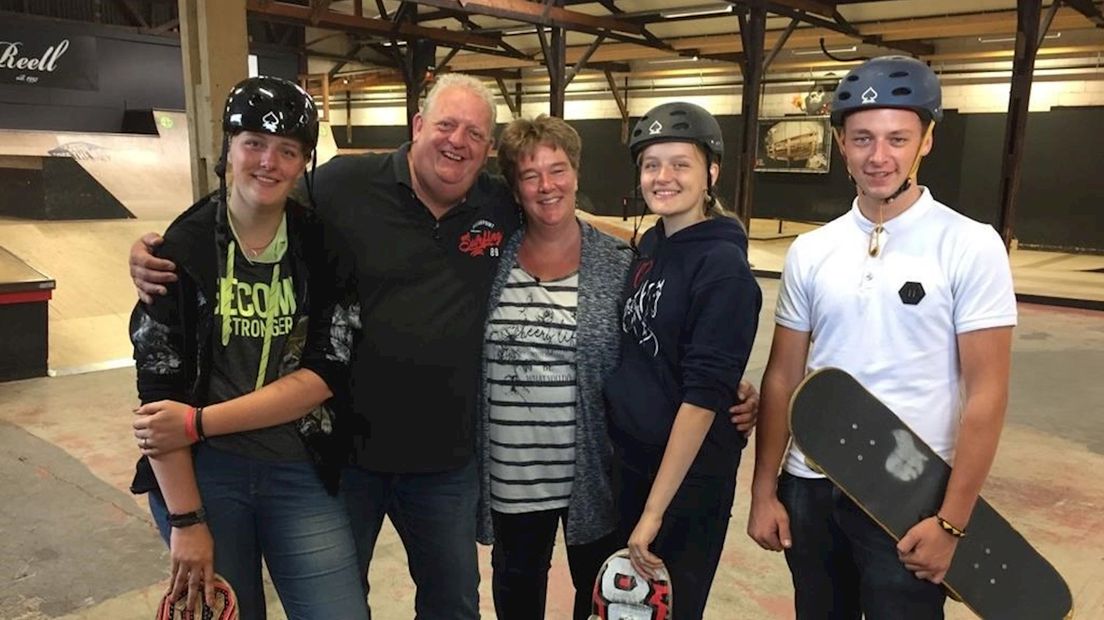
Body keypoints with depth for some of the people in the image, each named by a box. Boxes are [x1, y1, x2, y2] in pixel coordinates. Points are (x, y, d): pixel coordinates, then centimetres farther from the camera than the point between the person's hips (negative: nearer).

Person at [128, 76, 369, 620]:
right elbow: (158, 389, -8)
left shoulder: (320, 244, -1)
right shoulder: (183, 249, -7)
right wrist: (185, 520, -10)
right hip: (198, 471, -1)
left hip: (301, 471, 2)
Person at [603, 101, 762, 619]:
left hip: (688, 475, -7)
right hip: (629, 458, 7)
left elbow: (704, 395, -23)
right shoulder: (649, 245, 4)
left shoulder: (723, 268, -19)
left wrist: (654, 510, -23)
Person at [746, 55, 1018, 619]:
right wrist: (763, 490, 4)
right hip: (810, 488, 4)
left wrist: (951, 521, -10)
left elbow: (986, 394, -8)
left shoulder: (971, 247, -8)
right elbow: (783, 377, 5)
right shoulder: (810, 252, 1)